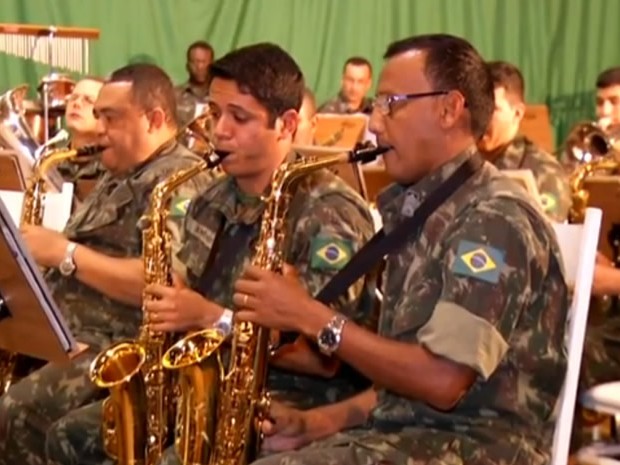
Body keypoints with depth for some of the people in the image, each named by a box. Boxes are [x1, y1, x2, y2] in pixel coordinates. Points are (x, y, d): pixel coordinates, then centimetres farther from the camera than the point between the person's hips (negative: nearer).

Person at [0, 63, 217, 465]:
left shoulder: (178, 183, -12)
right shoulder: (118, 179, 20)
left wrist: (65, 255, -18)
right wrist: (45, 252, 5)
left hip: (123, 349, -10)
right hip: (68, 333, 10)